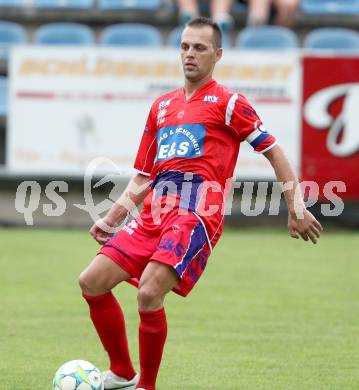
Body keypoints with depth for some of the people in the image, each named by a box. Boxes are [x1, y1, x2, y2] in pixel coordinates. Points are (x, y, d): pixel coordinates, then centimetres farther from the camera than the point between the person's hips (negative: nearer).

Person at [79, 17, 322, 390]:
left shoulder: (226, 102, 4)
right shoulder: (162, 105, 22)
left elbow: (272, 150, 4)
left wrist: (296, 207, -2)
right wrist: (110, 219, 15)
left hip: (196, 214, -7)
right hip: (154, 214, 7)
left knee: (149, 294, -25)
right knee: (92, 282, -5)